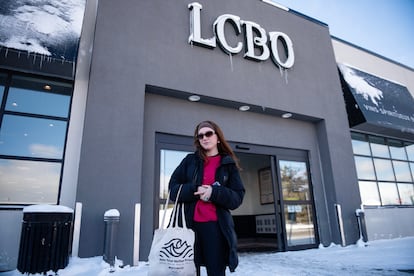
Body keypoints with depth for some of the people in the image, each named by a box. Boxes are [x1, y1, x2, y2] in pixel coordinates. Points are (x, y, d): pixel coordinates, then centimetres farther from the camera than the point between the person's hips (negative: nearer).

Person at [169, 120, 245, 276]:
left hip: (216, 226, 0)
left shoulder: (229, 165, 8)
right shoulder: (190, 160, 11)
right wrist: (195, 190, -12)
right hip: (188, 223, 1)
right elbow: (173, 189, 5)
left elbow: (237, 198, 2)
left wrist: (213, 192, -14)